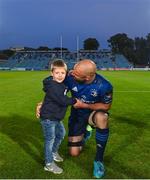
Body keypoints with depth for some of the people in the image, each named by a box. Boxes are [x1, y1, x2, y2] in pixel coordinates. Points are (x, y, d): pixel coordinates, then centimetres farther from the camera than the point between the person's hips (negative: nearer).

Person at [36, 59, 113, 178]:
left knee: (102, 118, -42)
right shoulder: (70, 77, -26)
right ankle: (85, 132, 36)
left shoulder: (104, 86, -32)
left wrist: (84, 105, -23)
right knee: (74, 153, 3)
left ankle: (99, 159, -20)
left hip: (93, 113, -2)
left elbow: (106, 106, -15)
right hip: (77, 115, 2)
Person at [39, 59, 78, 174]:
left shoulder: (62, 84, 5)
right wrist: (74, 101, -16)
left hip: (56, 117, 10)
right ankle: (49, 164, 15)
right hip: (48, 117, -10)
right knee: (50, 139, 0)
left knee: (61, 133, 23)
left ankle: (54, 152, 45)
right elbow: (62, 100, -30)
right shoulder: (52, 86, -24)